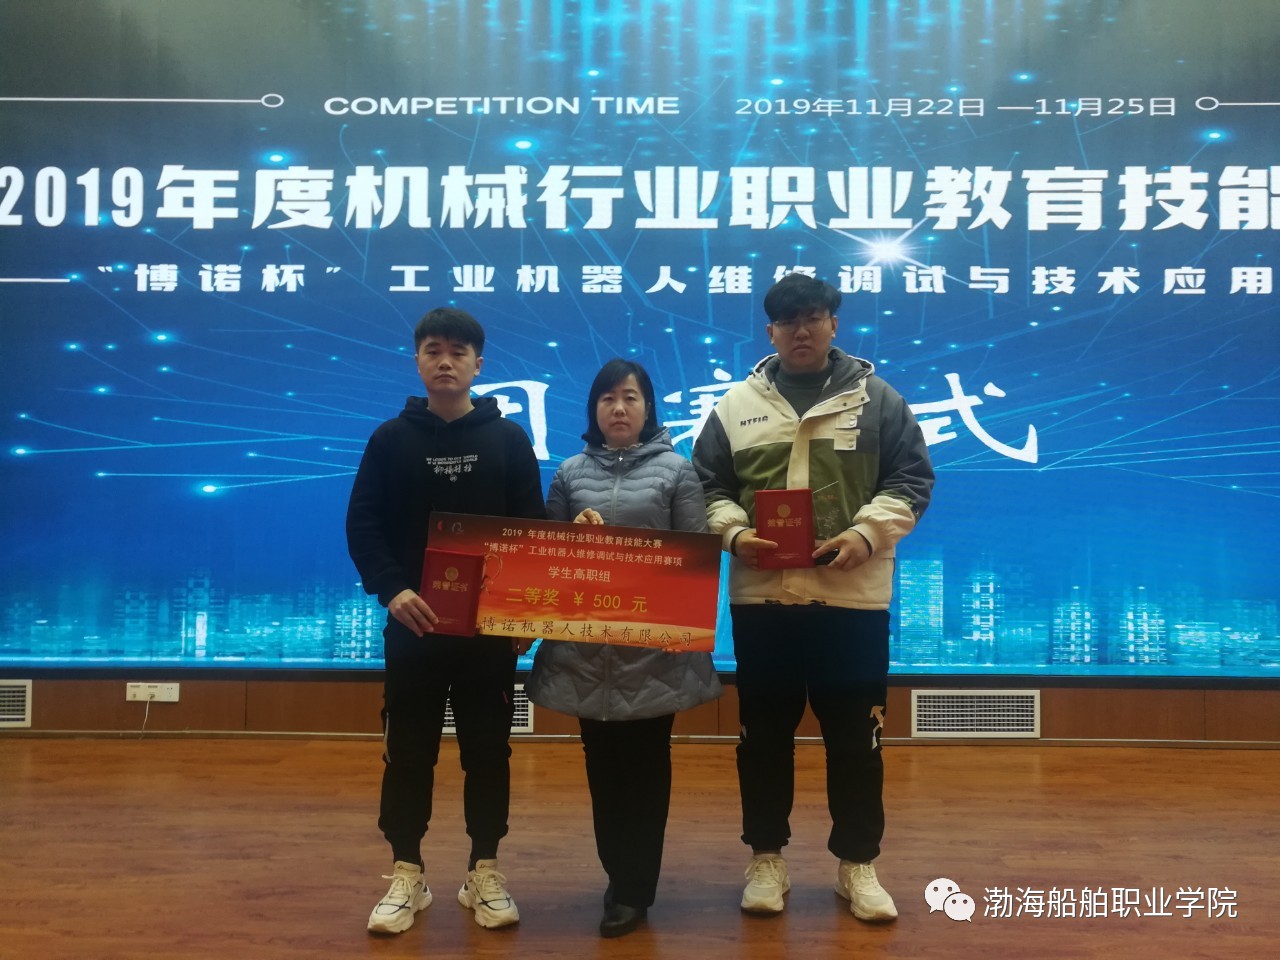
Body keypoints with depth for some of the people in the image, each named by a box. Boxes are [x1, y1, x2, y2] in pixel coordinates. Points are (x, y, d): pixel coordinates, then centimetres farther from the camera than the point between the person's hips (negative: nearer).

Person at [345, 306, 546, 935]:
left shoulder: (509, 439, 3)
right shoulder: (392, 439, 3)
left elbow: (535, 527, 1)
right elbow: (362, 525, -2)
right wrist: (391, 590, -17)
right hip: (413, 623, 0)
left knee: (488, 750, 8)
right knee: (408, 752, 6)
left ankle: (485, 871, 21)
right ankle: (406, 874, 20)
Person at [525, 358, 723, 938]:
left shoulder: (676, 470, 1)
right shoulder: (570, 473, 8)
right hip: (586, 642, 3)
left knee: (646, 761, 6)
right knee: (601, 760, 11)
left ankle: (635, 887, 18)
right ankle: (618, 873, 27)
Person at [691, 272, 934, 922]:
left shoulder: (877, 400, 4)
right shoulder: (736, 406, 8)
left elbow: (911, 481, 1)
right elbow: (707, 487, 9)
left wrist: (865, 534, -14)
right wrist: (735, 533, -10)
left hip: (853, 597, -1)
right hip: (761, 596, 2)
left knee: (855, 737, 6)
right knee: (764, 734, 11)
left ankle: (857, 863, 22)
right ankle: (766, 857, 26)